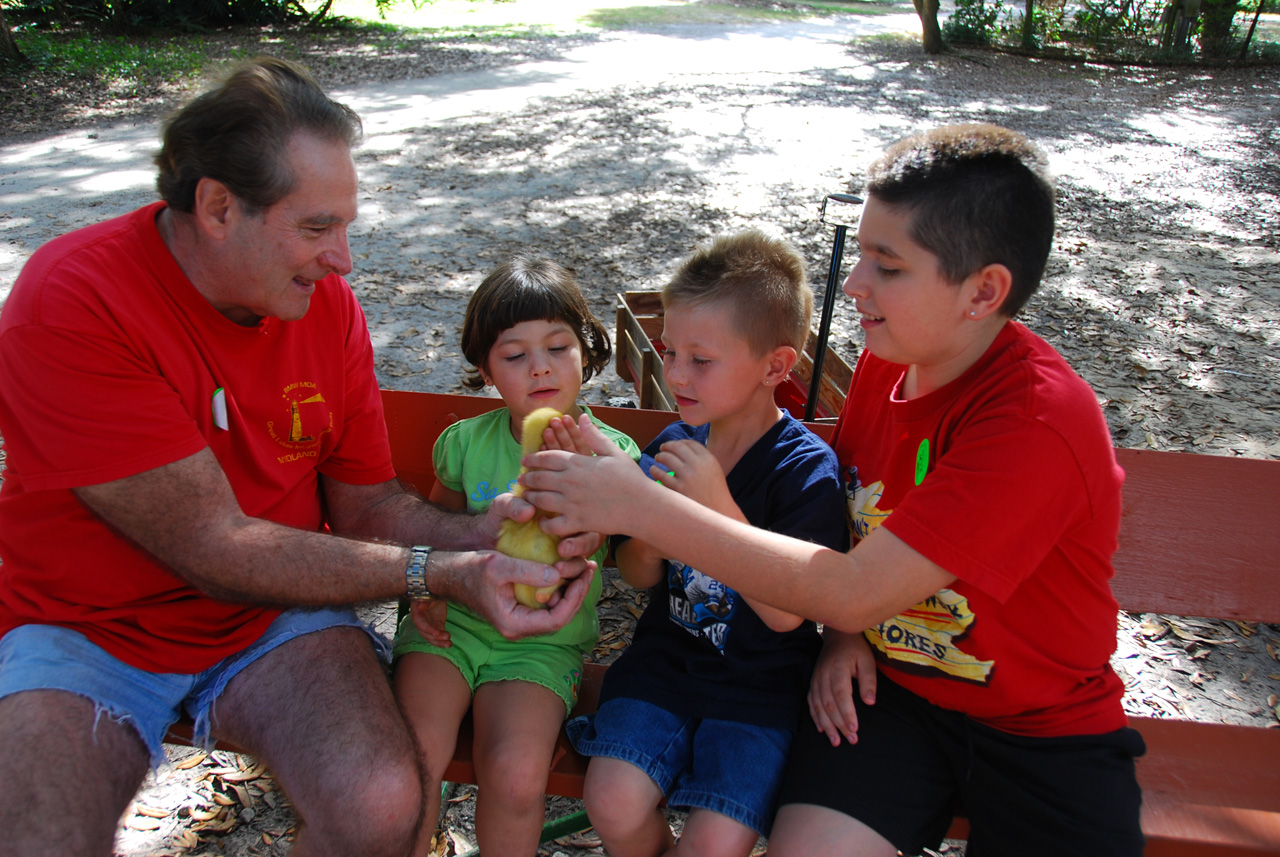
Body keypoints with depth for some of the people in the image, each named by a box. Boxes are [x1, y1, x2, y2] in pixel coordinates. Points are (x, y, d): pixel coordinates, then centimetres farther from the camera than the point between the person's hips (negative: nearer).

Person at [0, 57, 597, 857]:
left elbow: (364, 504, 0)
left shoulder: (327, 304, -6)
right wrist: (438, 570, -28)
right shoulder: (70, 304, -22)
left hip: (275, 612, 3)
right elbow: (214, 549, -24)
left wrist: (481, 535, -19)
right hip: (82, 630, -2)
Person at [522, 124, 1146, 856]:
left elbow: (852, 592, -31)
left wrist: (640, 506, -31)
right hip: (890, 683, 4)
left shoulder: (1039, 421, -27)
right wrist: (845, 633, -5)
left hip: (1044, 724, -3)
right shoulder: (889, 357, -5)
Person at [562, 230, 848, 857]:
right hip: (667, 658, 4)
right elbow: (640, 578, 9)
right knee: (613, 804, -15)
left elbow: (785, 613, -20)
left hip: (763, 682, -3)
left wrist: (719, 506, -30)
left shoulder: (807, 469, -15)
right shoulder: (671, 446, 0)